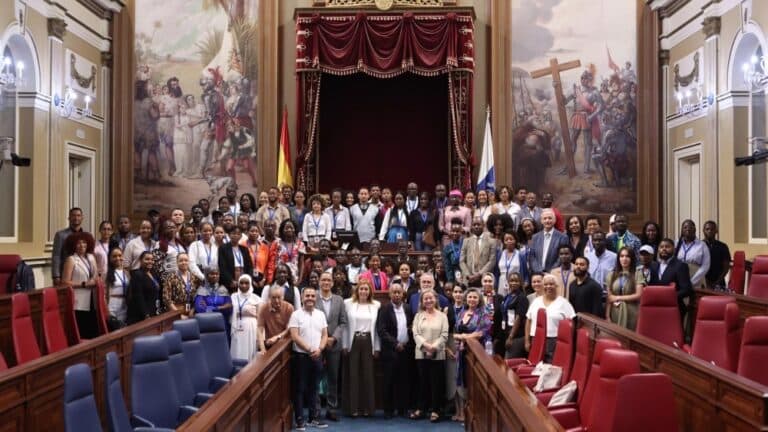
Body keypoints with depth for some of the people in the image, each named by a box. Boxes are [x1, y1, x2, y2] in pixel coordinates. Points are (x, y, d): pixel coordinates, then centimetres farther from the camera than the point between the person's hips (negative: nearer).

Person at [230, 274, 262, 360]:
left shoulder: (256, 298, -1)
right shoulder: (234, 297, 7)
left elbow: (260, 318, 1)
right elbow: (230, 314, 14)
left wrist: (259, 337, -1)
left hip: (251, 330, -2)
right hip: (237, 330, 2)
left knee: (250, 354, -2)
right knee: (237, 355, 1)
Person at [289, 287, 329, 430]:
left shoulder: (321, 314, 8)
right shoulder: (296, 314, -6)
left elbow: (325, 335, 8)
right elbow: (294, 336, -13)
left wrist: (319, 349, -9)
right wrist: (309, 350, -14)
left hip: (317, 357, 4)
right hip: (301, 356, -4)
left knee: (313, 388, 12)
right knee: (299, 388, 1)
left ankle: (313, 418, 20)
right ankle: (299, 420, 7)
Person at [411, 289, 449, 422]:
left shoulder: (442, 316, 3)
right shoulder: (418, 316, 8)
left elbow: (444, 335, -4)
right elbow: (415, 334, -1)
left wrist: (433, 347, -16)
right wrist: (426, 345, -16)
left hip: (437, 355, -1)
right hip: (421, 354, 2)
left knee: (436, 382, 2)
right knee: (422, 382, 8)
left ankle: (435, 410, 8)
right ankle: (421, 408, 16)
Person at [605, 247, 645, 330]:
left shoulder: (638, 274, 2)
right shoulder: (612, 275, 11)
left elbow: (638, 295, -5)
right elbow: (609, 298, 7)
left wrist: (619, 298, -2)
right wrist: (607, 316, -1)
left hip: (631, 313, -2)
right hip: (615, 313, 2)